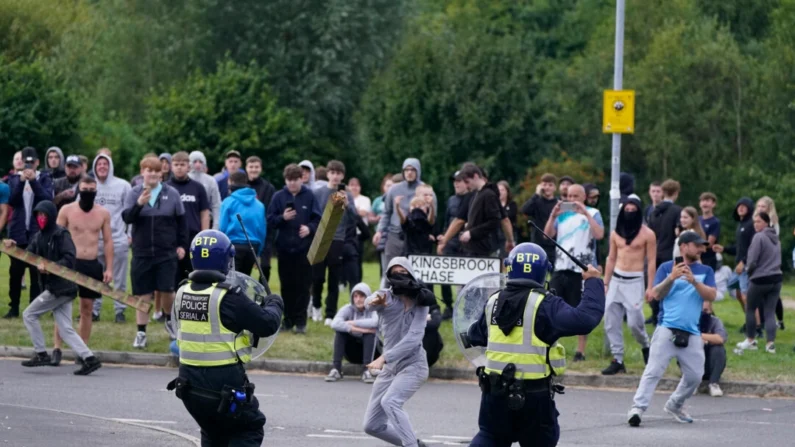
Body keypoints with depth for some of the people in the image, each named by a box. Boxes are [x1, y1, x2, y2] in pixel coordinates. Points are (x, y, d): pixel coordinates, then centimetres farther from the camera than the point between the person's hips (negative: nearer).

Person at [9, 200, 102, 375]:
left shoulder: (61, 234, -9)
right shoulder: (38, 237, 15)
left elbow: (69, 260, -16)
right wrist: (14, 248, -6)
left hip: (61, 287, -8)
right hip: (53, 287, 8)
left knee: (29, 315, -2)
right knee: (66, 329, 2)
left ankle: (41, 354, 3)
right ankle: (89, 359, -2)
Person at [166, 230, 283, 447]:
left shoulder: (182, 293, 1)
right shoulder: (229, 297, -19)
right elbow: (267, 325, -14)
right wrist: (274, 305, 9)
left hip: (189, 381, 6)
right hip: (224, 384, -6)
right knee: (249, 429, 12)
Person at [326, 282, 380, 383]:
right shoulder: (348, 309, -8)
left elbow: (375, 322, -37)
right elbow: (335, 324, -29)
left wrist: (352, 323, -28)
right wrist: (358, 329, -37)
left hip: (370, 349, -1)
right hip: (352, 352, 1)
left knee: (370, 332, -29)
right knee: (340, 330, -22)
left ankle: (367, 371, -35)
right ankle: (336, 369, -27)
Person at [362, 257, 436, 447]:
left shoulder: (419, 303, -7)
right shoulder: (386, 297, -2)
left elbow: (413, 338, -19)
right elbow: (368, 302, -27)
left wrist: (384, 358, -30)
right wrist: (374, 302, -52)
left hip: (413, 365, -5)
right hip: (389, 367, 5)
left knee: (389, 402, -32)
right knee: (372, 426, 6)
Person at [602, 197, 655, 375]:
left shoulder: (647, 234, -3)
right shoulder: (616, 233, 10)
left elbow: (651, 262, -4)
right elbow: (611, 259, 15)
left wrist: (650, 287, -9)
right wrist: (605, 283, 11)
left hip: (634, 281, -5)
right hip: (616, 280, 5)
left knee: (634, 321, -11)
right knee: (611, 322, -1)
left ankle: (645, 347, 19)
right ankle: (617, 360, 5)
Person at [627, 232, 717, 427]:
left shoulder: (705, 271, 14)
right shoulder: (667, 268, 8)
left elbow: (711, 295, 0)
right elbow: (657, 294, 0)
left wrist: (694, 281, -15)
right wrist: (671, 278, -16)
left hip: (692, 334, 3)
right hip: (667, 329, -3)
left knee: (695, 375, 3)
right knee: (653, 371, -14)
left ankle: (675, 405, 25)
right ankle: (638, 408, -19)